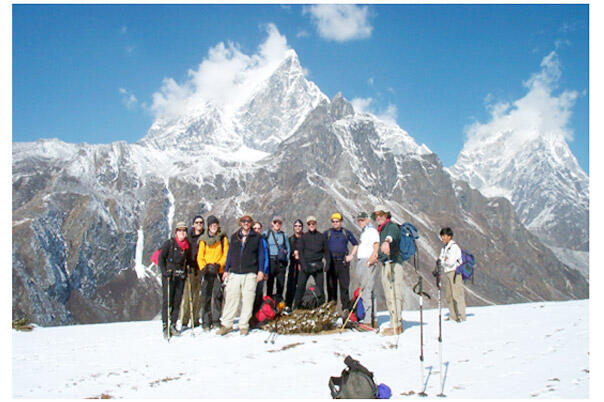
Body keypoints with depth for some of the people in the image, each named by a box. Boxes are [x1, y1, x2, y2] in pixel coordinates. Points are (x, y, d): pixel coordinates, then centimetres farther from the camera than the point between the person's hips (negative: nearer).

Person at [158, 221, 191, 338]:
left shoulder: (187, 246, 11)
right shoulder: (169, 243, -3)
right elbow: (160, 257, -6)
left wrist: (186, 272, 11)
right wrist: (164, 271, -15)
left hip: (181, 276, 5)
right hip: (169, 276, -4)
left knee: (177, 302, 4)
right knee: (167, 301, -7)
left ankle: (173, 325, 10)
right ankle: (165, 326, -3)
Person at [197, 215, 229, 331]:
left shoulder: (223, 238, 6)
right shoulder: (203, 239, 8)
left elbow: (226, 254, 3)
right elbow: (200, 256, 8)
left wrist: (219, 265, -11)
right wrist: (204, 267, -8)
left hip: (218, 271, -1)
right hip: (206, 272, 1)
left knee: (217, 295, -3)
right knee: (206, 296, -1)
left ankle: (216, 320, 5)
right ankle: (206, 322, 4)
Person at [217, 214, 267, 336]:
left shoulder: (257, 237, 8)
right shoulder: (234, 237, 15)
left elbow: (261, 254, 8)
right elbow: (230, 254, 17)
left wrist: (261, 271, -1)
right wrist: (226, 270, 12)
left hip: (250, 274, -2)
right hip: (234, 273, 2)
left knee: (248, 300, -2)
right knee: (231, 299, -1)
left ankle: (244, 326, 6)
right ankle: (226, 324, 6)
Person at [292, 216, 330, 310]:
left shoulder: (321, 236, 9)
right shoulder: (304, 236, 6)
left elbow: (326, 251, 11)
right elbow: (300, 252, 1)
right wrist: (304, 265, -10)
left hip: (318, 266, 1)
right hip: (306, 265, -1)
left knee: (320, 287, 1)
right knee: (300, 286, -6)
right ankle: (296, 307, 0)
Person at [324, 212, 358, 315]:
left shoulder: (346, 232, 12)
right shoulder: (327, 233, 11)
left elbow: (356, 244, 19)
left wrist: (351, 255, 8)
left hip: (343, 261, 0)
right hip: (331, 262, 0)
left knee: (344, 285, -5)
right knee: (331, 285, 2)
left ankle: (345, 308, -2)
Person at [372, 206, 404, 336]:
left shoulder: (392, 226, -8)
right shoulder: (381, 230, 20)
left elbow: (392, 234, -33)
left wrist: (387, 241, -52)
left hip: (393, 263, -10)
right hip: (384, 264, 10)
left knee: (394, 294, -13)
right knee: (389, 296, 12)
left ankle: (396, 325, -13)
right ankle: (396, 324, 19)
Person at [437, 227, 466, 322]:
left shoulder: (454, 246, -11)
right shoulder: (444, 247, 16)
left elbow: (451, 262, -19)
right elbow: (440, 260, 14)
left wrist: (442, 261, -2)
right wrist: (444, 260, -8)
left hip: (455, 272, -9)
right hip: (447, 273, 9)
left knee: (457, 294, -10)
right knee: (448, 296, 9)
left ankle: (461, 316, -6)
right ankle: (453, 315, 16)